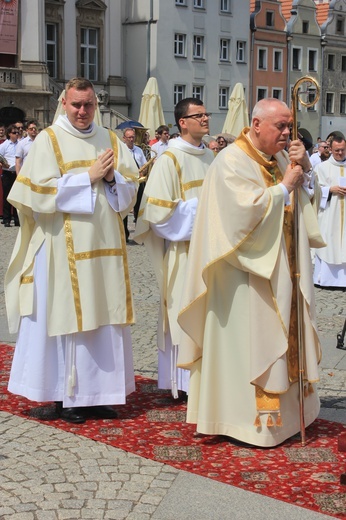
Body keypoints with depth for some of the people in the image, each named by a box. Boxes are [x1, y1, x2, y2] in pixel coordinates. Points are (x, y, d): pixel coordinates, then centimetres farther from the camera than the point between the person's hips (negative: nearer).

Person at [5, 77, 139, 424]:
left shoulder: (111, 141, 12)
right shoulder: (48, 140, -1)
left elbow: (130, 188, 11)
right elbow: (41, 191, -10)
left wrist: (112, 178, -10)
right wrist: (88, 177, -12)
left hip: (106, 245, 4)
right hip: (64, 246, -4)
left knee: (103, 317, 5)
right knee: (66, 316, -1)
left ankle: (97, 392, 15)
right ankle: (65, 395, 10)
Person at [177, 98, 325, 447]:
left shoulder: (280, 158, 11)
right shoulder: (231, 162, -12)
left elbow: (308, 200, 14)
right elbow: (249, 208, -23)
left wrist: (304, 169, -3)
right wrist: (283, 186, -13)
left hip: (283, 272, 8)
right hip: (250, 272, -8)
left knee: (284, 338, 11)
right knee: (251, 343, -4)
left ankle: (281, 411, 21)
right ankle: (252, 418, 6)